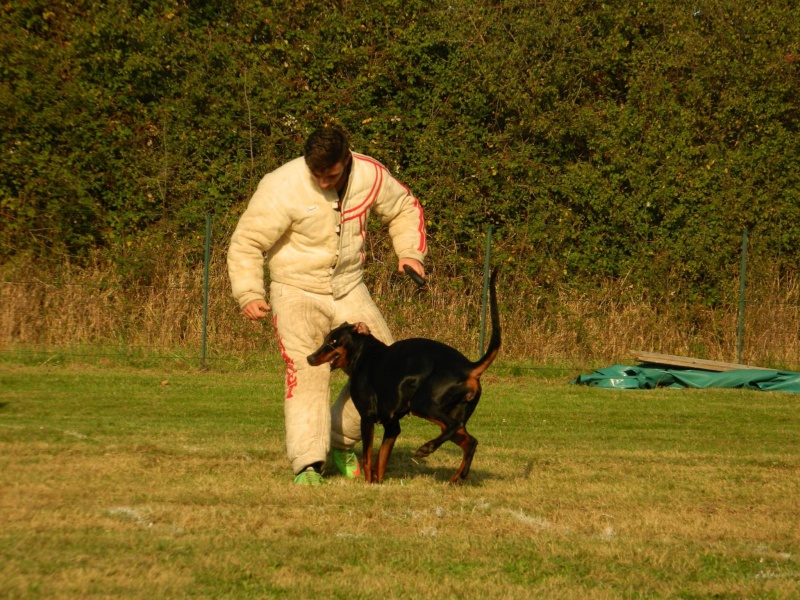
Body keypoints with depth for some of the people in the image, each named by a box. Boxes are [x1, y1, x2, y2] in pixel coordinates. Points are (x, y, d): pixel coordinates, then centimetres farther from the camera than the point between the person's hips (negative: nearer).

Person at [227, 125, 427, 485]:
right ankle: (307, 465, -20)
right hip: (298, 292, -5)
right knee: (307, 374, -20)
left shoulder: (370, 175, -9)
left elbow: (405, 209, 11)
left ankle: (340, 442, 19)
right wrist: (249, 294, -26)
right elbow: (247, 243, -15)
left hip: (349, 290, 5)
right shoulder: (283, 188, -21)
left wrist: (410, 252, -5)